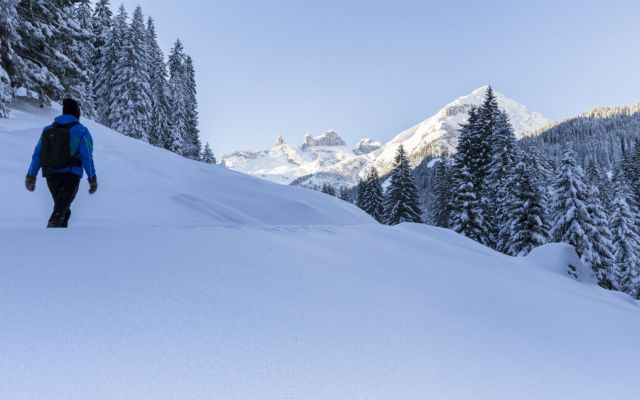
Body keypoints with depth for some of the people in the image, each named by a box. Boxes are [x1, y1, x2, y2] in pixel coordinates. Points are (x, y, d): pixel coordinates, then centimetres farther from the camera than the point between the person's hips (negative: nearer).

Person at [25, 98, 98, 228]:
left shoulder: (48, 129, 11)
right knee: (59, 212, -8)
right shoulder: (81, 131, -3)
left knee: (63, 209, 20)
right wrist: (92, 179, -5)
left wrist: (31, 176, 12)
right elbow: (87, 157, -9)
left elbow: (37, 155, 8)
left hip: (51, 176, 5)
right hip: (71, 176, -5)